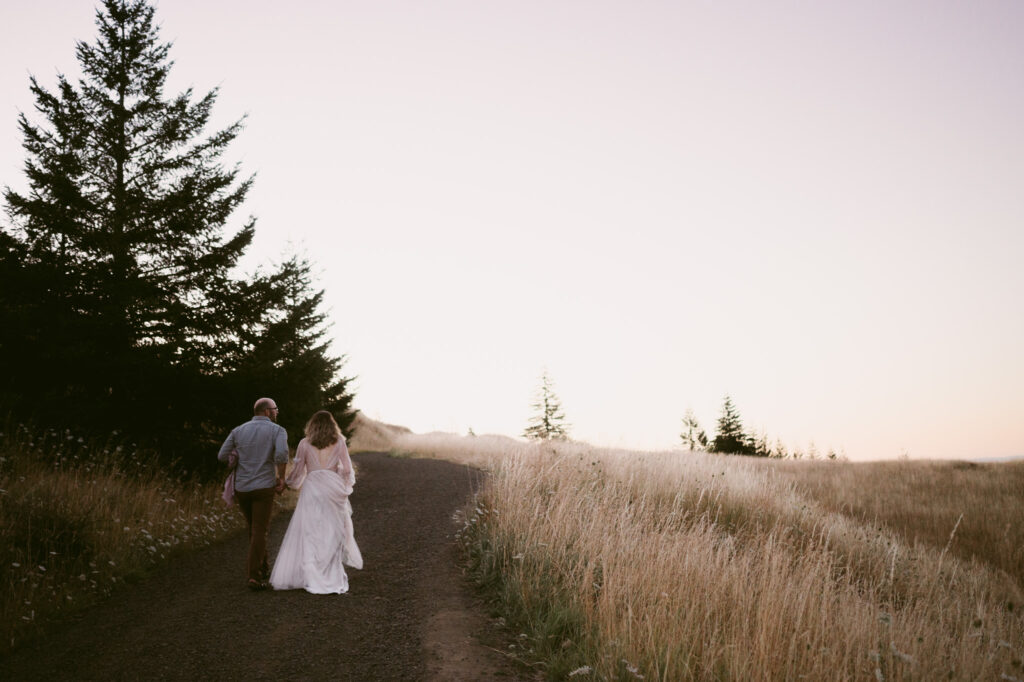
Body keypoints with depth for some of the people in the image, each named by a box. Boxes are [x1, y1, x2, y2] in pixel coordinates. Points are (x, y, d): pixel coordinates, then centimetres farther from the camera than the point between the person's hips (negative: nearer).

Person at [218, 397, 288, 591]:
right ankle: (254, 576, -9)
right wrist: (281, 478, -9)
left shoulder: (238, 430, 9)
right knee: (259, 532, -1)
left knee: (255, 528, 21)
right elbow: (281, 453, -22)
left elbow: (222, 456, 5)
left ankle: (262, 569, 31)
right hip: (264, 487, -5)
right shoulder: (277, 430, -4)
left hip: (241, 487, 5)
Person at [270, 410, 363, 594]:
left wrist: (290, 482, 25)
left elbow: (298, 471, 6)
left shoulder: (305, 444, 3)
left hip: (312, 490, -1)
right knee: (332, 533, 9)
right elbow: (347, 470, 3)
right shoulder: (339, 442, 4)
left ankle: (313, 577, -2)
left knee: (309, 534, 3)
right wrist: (345, 488, 19)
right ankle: (333, 577, 11)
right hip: (333, 489, 1)